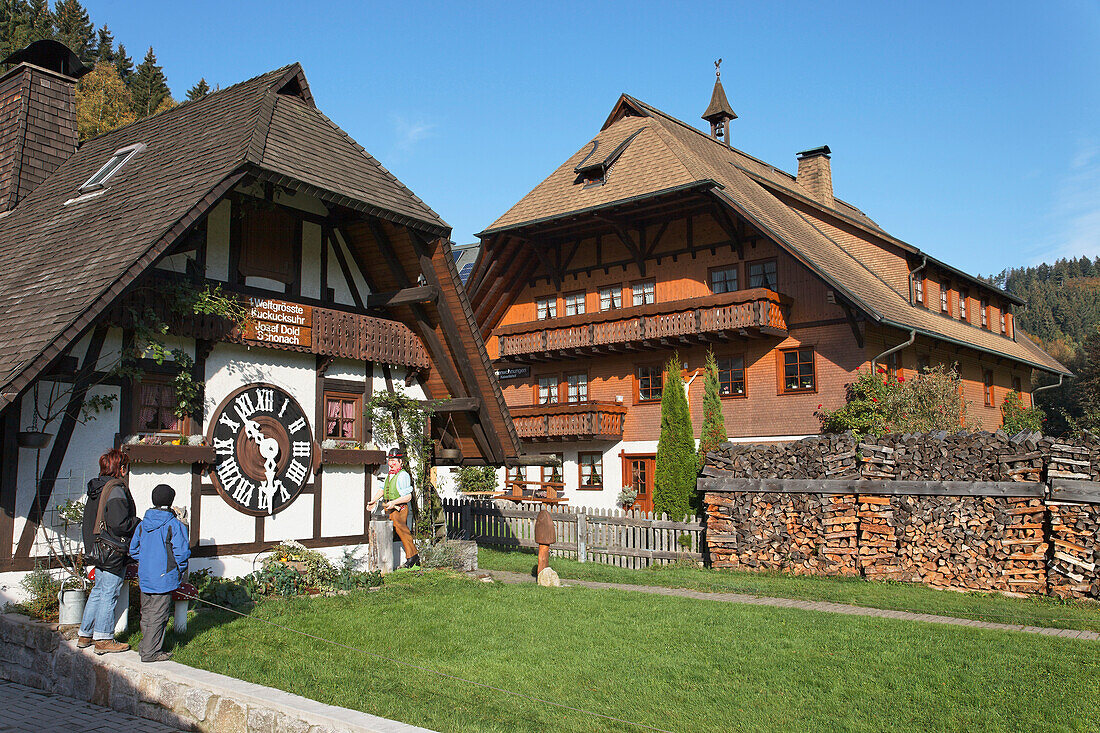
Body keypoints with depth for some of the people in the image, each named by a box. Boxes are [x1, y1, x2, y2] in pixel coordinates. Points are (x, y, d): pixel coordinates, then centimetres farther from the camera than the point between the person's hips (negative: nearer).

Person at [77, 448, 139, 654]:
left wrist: (90, 546, 22)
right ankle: (103, 639, 7)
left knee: (98, 591, 18)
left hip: (98, 550, 9)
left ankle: (85, 635, 26)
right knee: (109, 594, 0)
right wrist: (138, 522, -7)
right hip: (113, 553, -9)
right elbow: (119, 524, -25)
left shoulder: (96, 489, 11)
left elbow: (87, 523, 16)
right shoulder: (116, 490, -18)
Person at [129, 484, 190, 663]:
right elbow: (182, 552, -15)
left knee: (146, 612, 18)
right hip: (164, 578, -6)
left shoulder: (142, 525, 6)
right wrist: (180, 570, 1)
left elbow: (133, 550, 12)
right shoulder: (175, 525, -13)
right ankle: (150, 652, 4)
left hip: (144, 577, 6)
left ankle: (145, 646, 28)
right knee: (158, 614, 0)